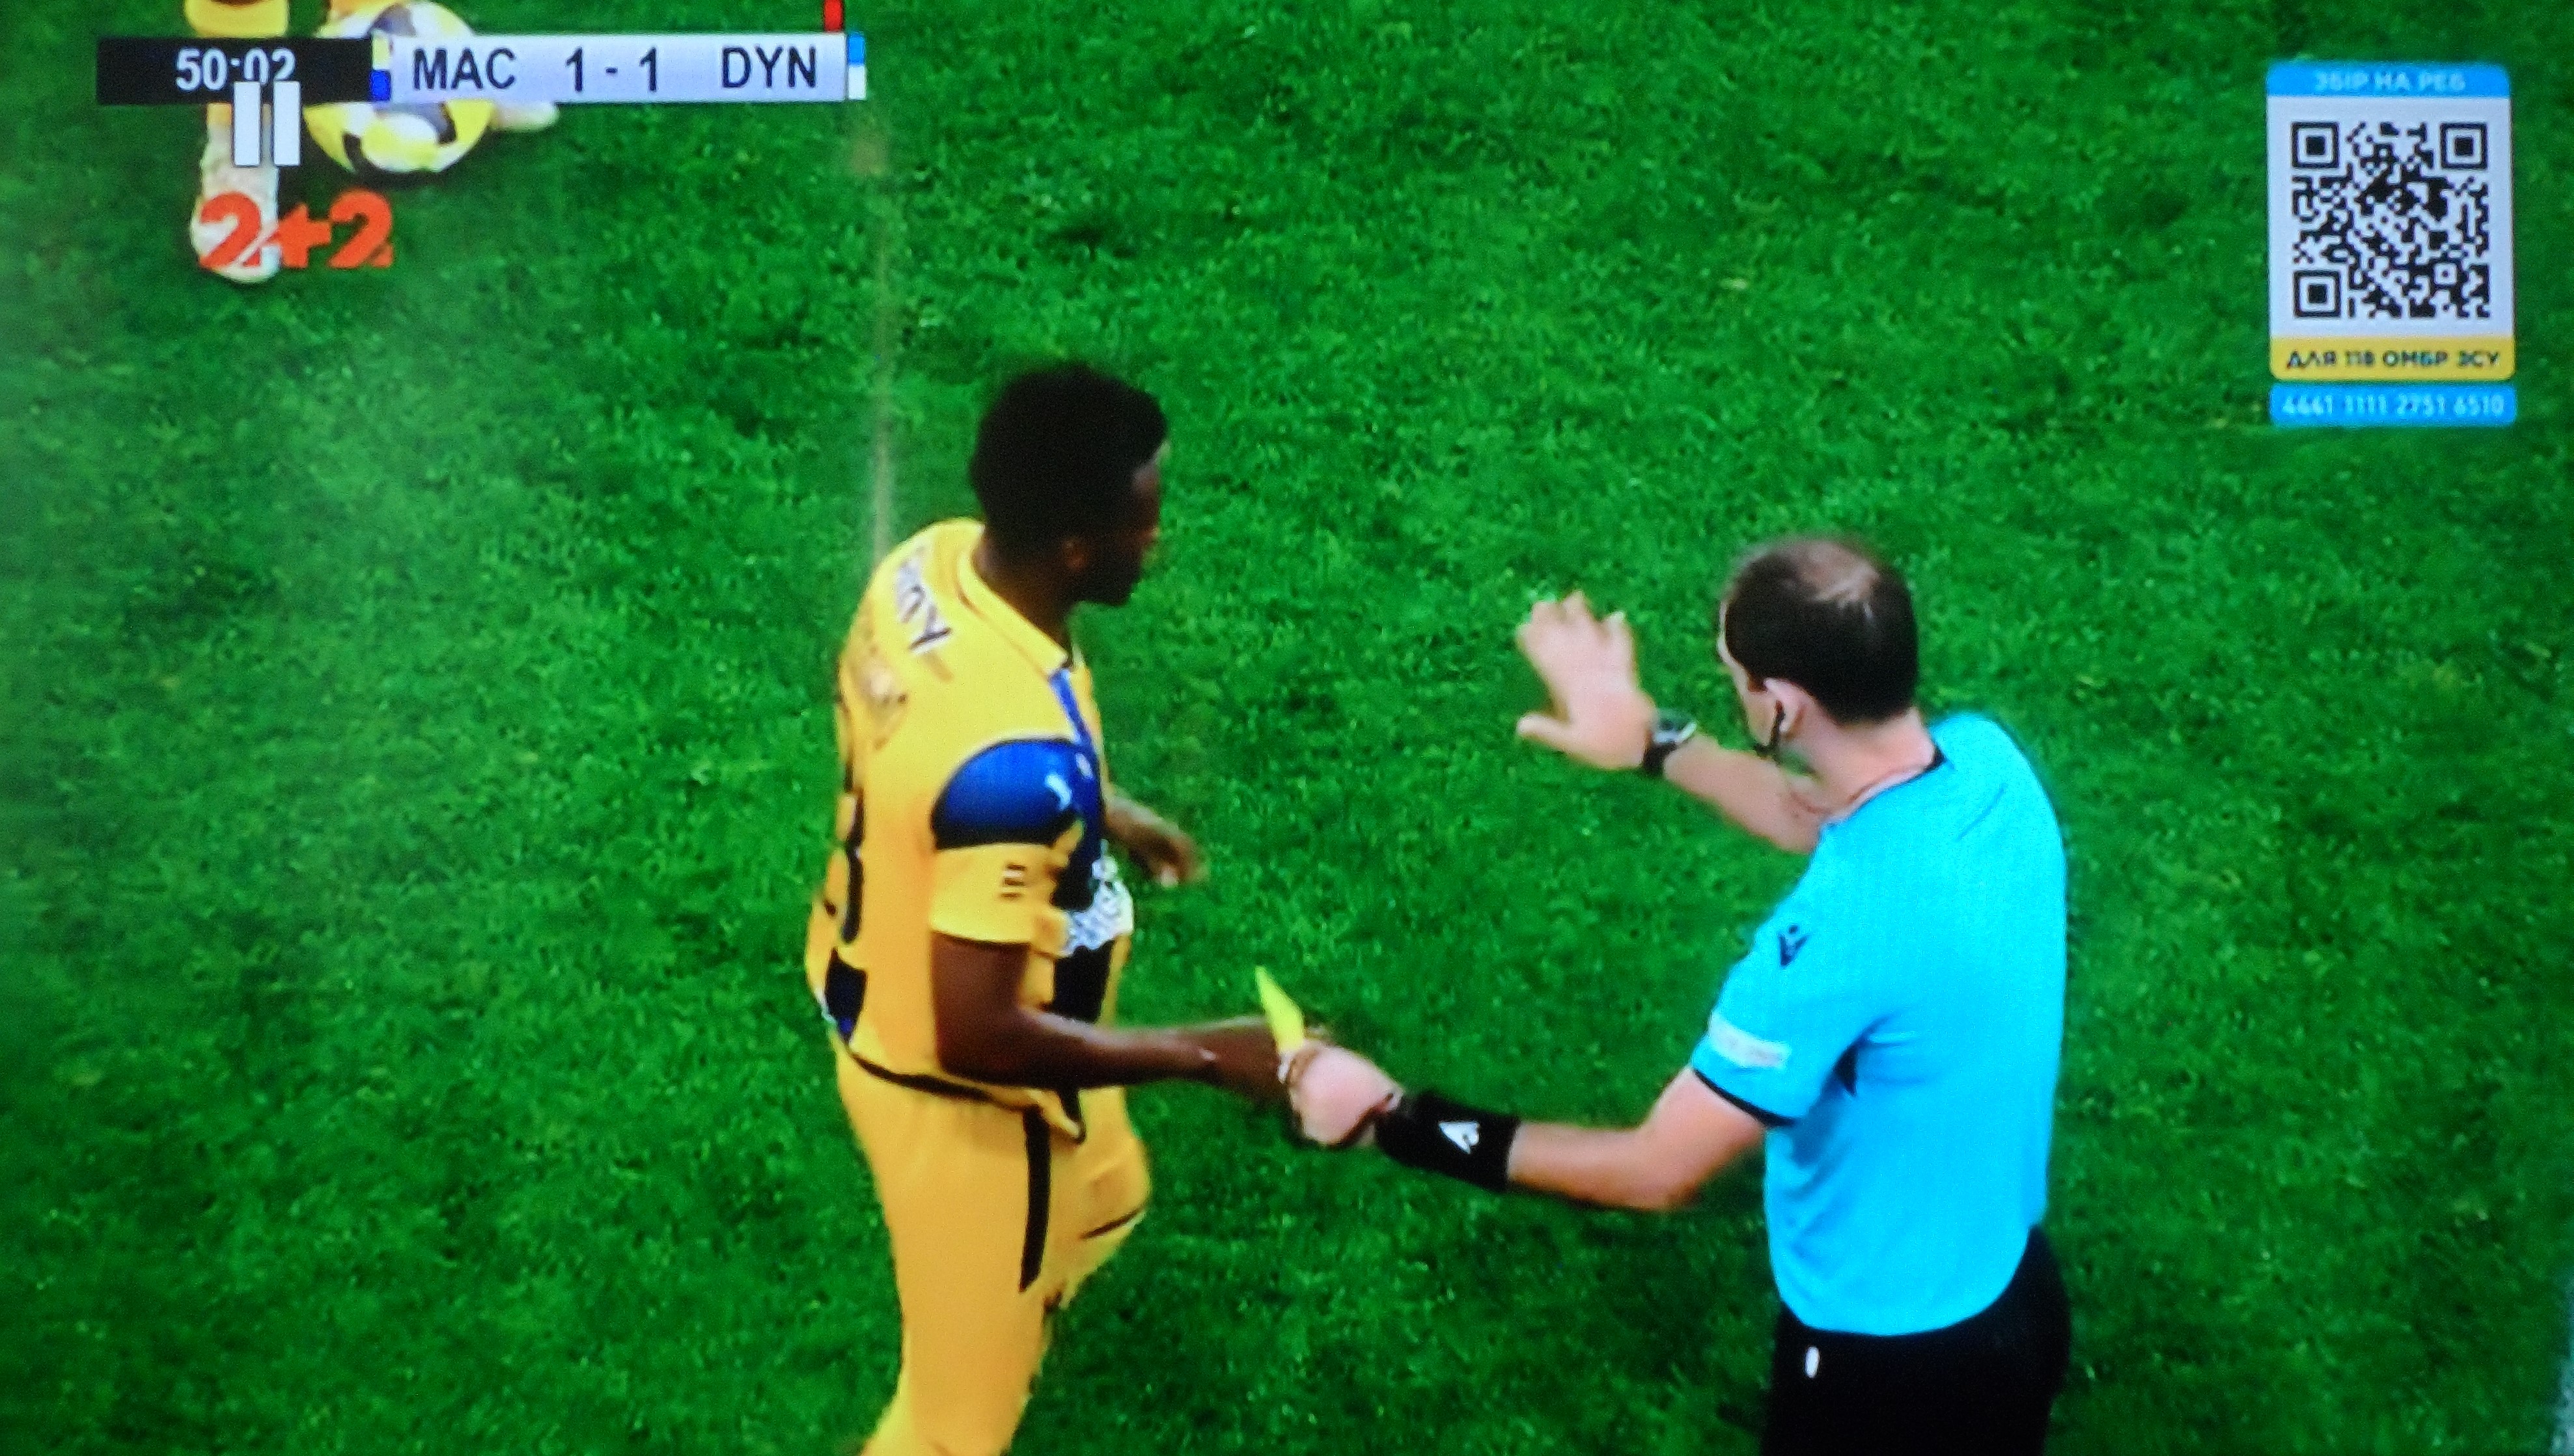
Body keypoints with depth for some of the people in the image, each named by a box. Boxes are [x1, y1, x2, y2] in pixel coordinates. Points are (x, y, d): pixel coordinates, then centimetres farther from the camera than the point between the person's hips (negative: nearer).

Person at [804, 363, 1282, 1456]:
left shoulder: (935, 560, -14)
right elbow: (977, 1037, -35)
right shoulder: (1019, 758, -41)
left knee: (1099, 1201, 36)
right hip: (955, 1090, -9)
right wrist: (1203, 1054, -26)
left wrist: (1099, 813, 12)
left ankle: (996, 1333, 64)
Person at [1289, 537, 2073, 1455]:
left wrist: (1398, 1124, -22)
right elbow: (1834, 827, 11)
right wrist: (1656, 742, 16)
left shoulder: (1846, 929, -37)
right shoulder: (1984, 758, -13)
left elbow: (1656, 1171, -28)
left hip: (1888, 1352, -7)